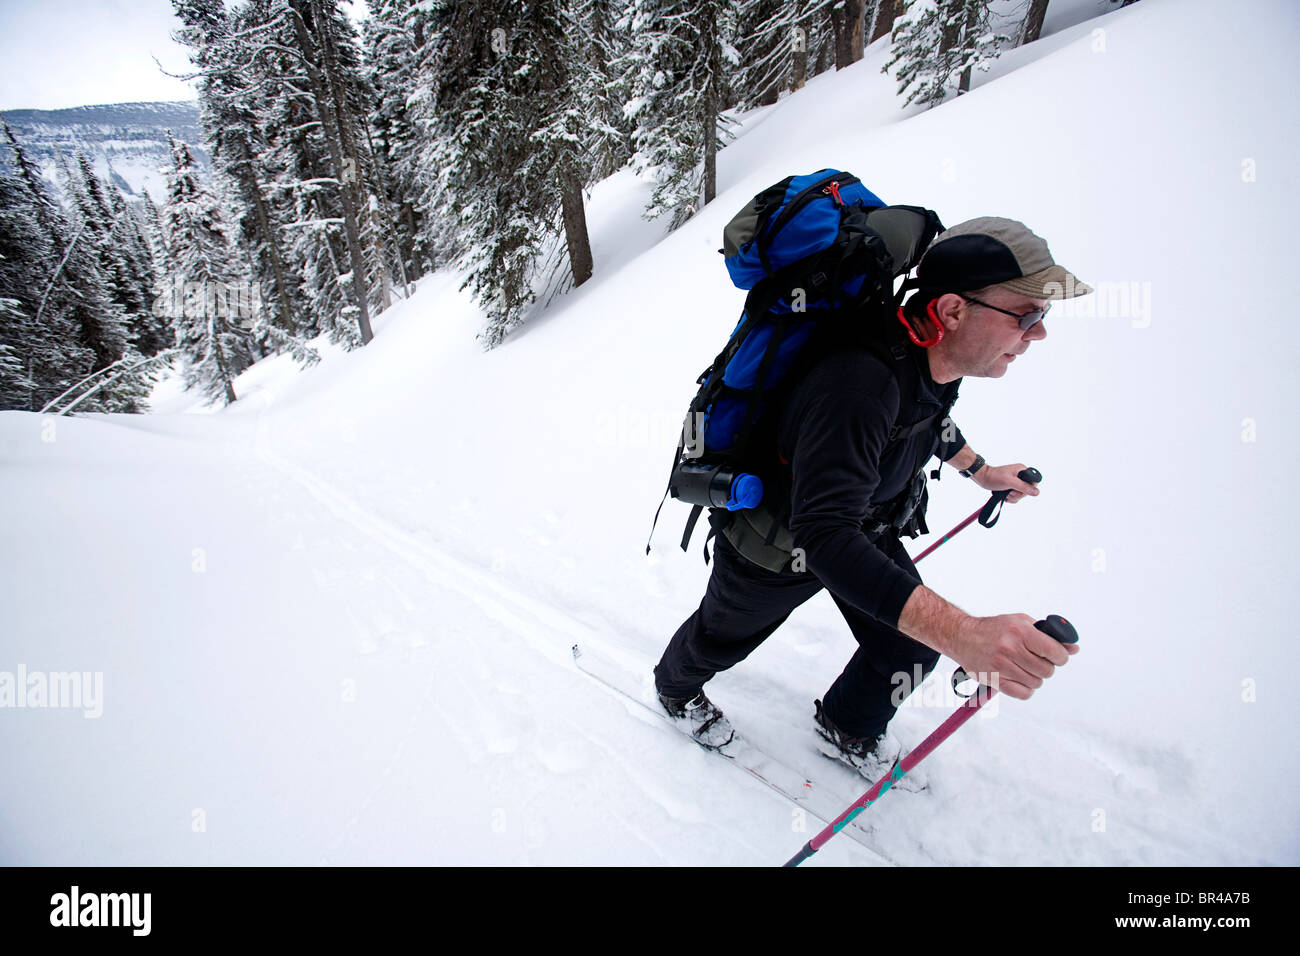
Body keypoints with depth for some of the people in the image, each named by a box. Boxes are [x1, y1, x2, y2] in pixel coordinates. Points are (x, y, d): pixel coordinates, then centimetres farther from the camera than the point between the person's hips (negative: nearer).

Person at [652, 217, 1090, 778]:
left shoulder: (936, 359, -13)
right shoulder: (859, 387, -43)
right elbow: (823, 537, -50)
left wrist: (979, 470, 24)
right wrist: (960, 632, -57)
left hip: (862, 525, 7)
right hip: (777, 546, -7)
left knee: (911, 649, 13)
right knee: (722, 637, 20)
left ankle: (847, 730, 43)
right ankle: (675, 689, 55)